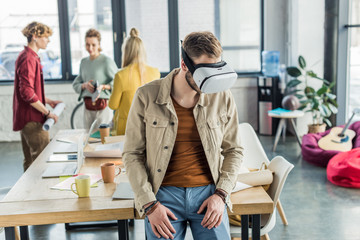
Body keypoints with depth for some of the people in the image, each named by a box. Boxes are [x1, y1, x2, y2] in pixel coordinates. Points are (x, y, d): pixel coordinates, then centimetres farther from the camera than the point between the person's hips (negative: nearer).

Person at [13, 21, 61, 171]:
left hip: (27, 119, 11)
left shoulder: (31, 57, 16)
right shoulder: (28, 59, -17)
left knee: (30, 162, 15)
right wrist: (47, 112, -17)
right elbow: (27, 92, -24)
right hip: (32, 119, -11)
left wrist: (48, 101, 17)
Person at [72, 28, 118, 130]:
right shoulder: (84, 62, 12)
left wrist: (103, 86, -23)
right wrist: (84, 85, -7)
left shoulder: (107, 61, -7)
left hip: (103, 105, -5)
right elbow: (75, 84, 13)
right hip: (88, 106, 6)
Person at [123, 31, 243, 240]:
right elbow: (133, 154, -1)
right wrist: (149, 204, -8)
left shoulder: (223, 98, 0)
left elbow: (233, 150, 9)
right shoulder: (147, 97, -5)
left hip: (208, 194, 2)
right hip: (164, 195, -1)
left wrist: (221, 194, -3)